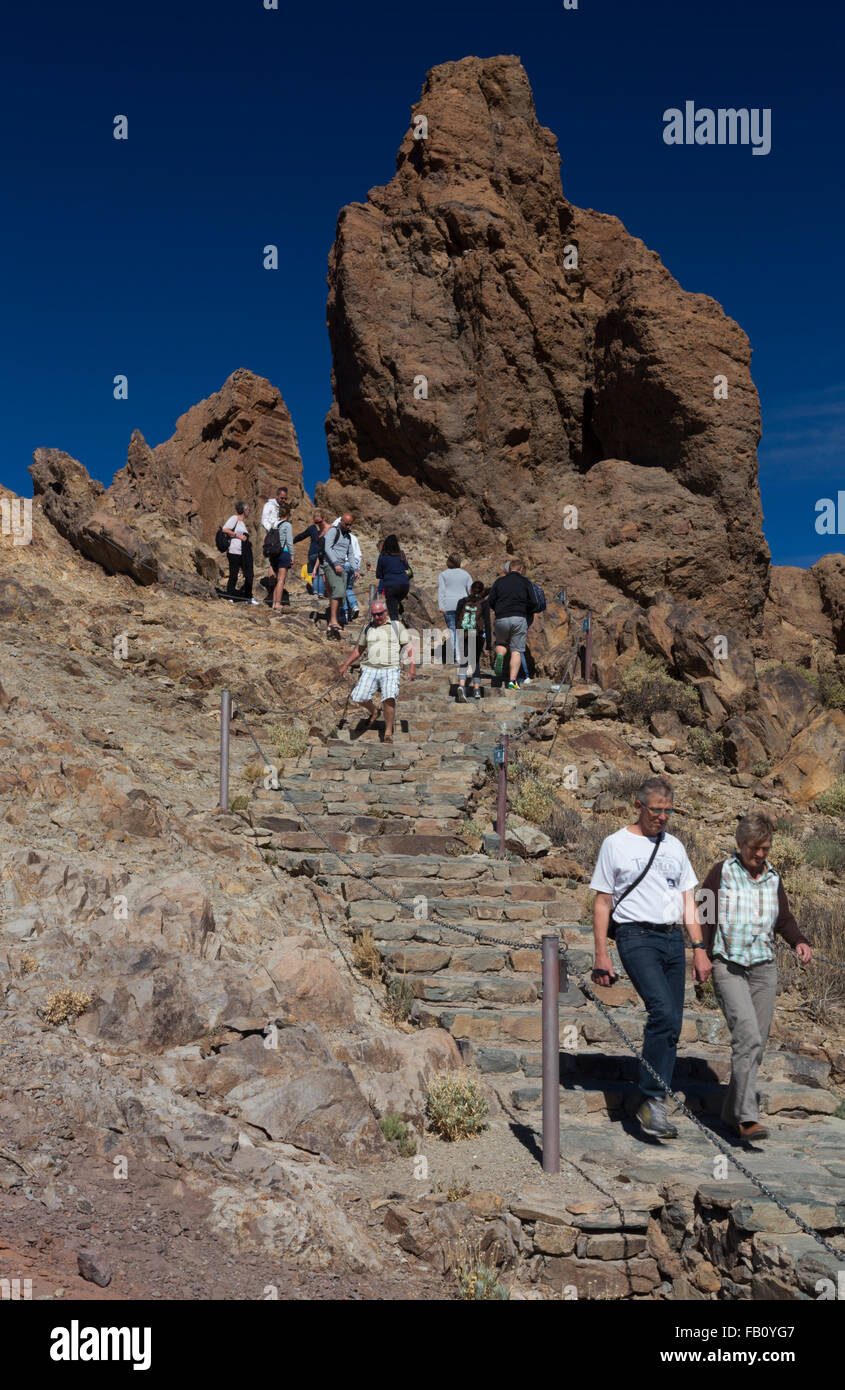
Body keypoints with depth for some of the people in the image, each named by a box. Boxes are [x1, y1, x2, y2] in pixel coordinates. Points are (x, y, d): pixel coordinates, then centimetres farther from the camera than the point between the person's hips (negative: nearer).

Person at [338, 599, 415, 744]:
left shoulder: (397, 625, 5)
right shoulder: (367, 627, 14)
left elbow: (408, 646, 3)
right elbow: (358, 648, 24)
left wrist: (411, 665, -9)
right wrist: (346, 665, 21)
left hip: (390, 670, -3)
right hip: (370, 669, 3)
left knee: (389, 699, -23)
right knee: (358, 697, -11)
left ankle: (388, 733, -8)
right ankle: (373, 712, 23)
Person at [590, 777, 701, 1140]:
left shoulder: (674, 847, 17)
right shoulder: (616, 845, 2)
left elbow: (687, 899, 19)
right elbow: (602, 903, 2)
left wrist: (699, 947, 10)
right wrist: (601, 955, -3)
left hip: (673, 938, 6)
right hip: (636, 937, -6)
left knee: (672, 1025, 3)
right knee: (663, 1011, -23)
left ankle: (655, 1105, 13)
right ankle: (651, 1101, -15)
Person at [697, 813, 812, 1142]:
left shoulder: (773, 878, 11)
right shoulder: (721, 873, -1)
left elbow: (784, 919, 15)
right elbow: (705, 915, 0)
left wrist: (799, 942, -5)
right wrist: (703, 956, -9)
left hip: (764, 967, 5)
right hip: (728, 967, -5)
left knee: (757, 1042, 6)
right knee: (747, 1035, -19)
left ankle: (732, 1112, 19)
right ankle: (747, 1116, -18)